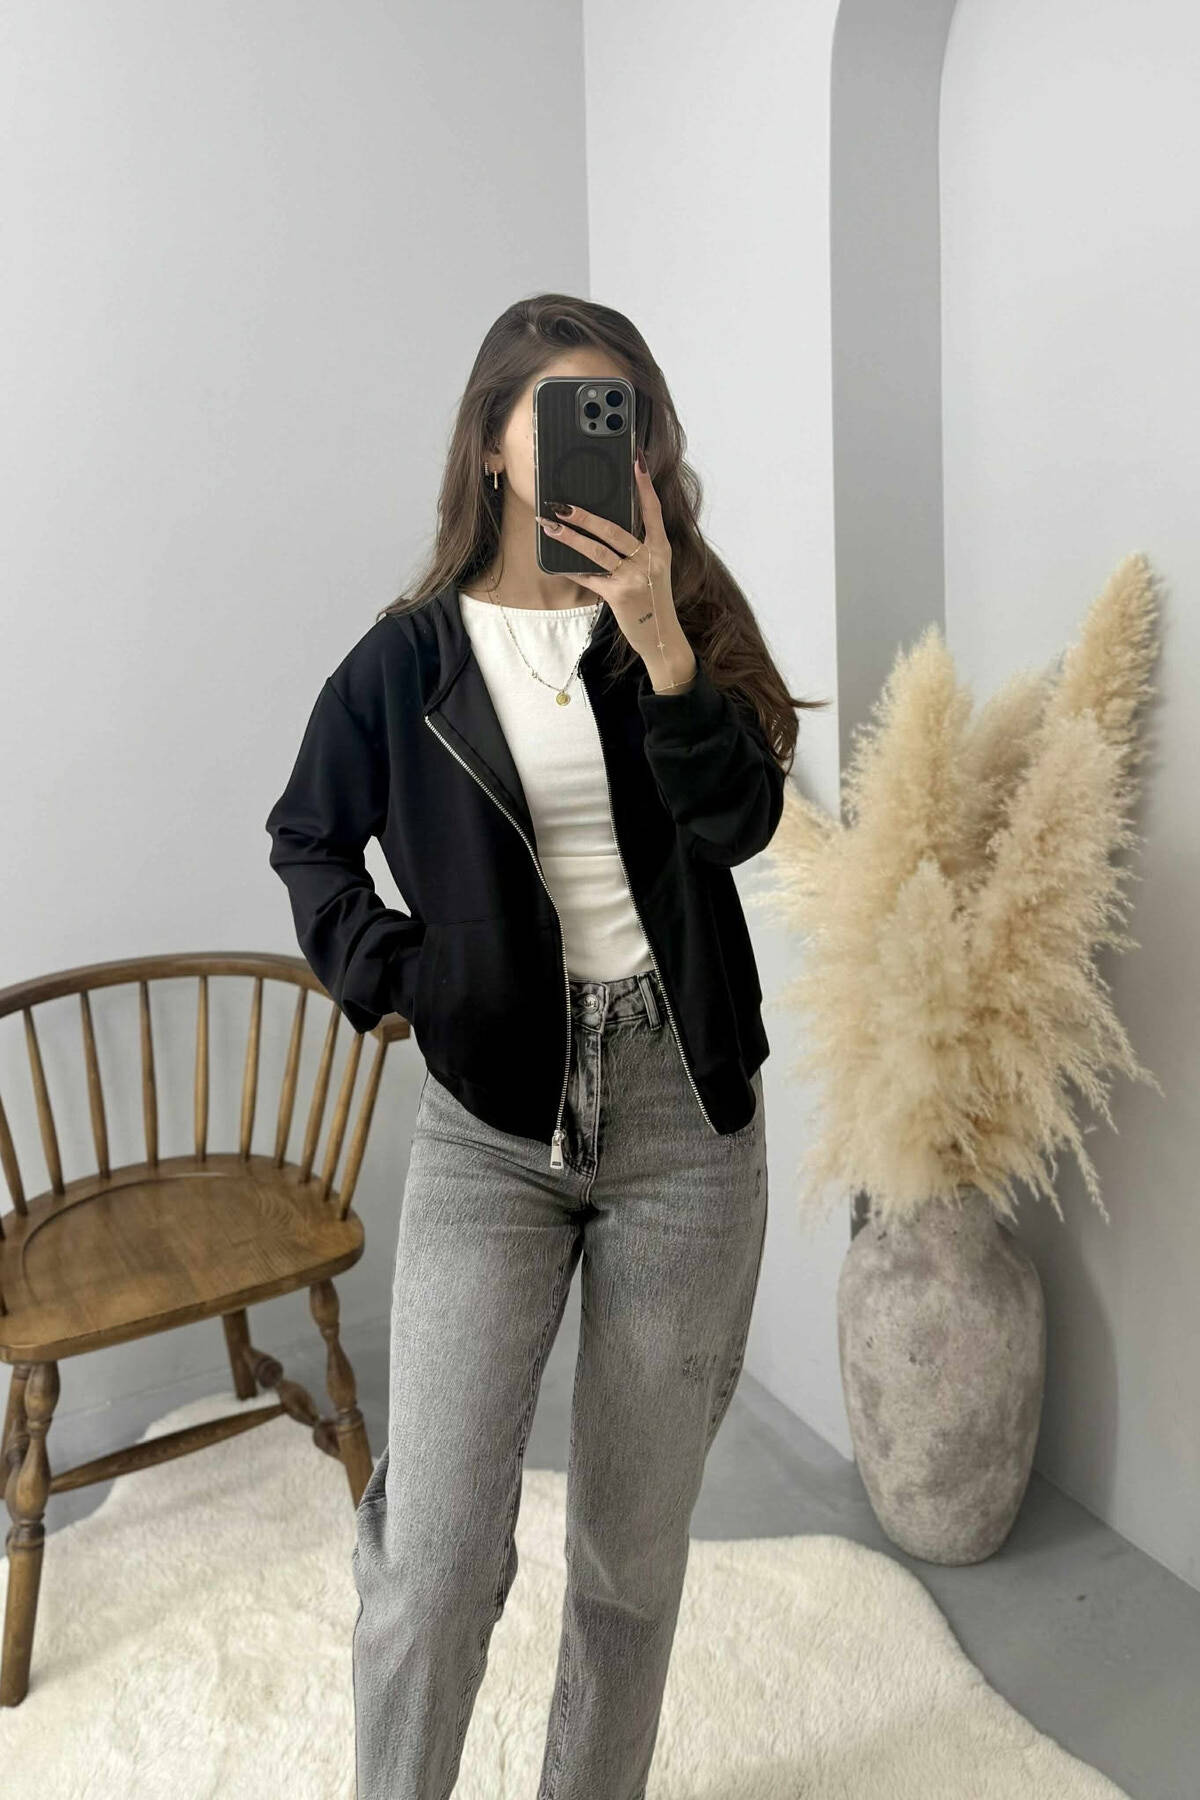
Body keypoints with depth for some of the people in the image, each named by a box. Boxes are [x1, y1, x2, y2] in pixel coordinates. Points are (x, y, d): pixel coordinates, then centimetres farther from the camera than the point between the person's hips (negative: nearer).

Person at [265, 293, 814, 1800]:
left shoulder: (685, 622, 2)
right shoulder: (409, 658, 1)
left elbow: (742, 822, -13)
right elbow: (307, 839, 14)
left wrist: (659, 640, -25)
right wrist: (382, 973, 0)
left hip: (686, 1121, 1)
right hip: (490, 1128, -1)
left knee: (635, 1542, 14)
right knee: (436, 1553, -3)